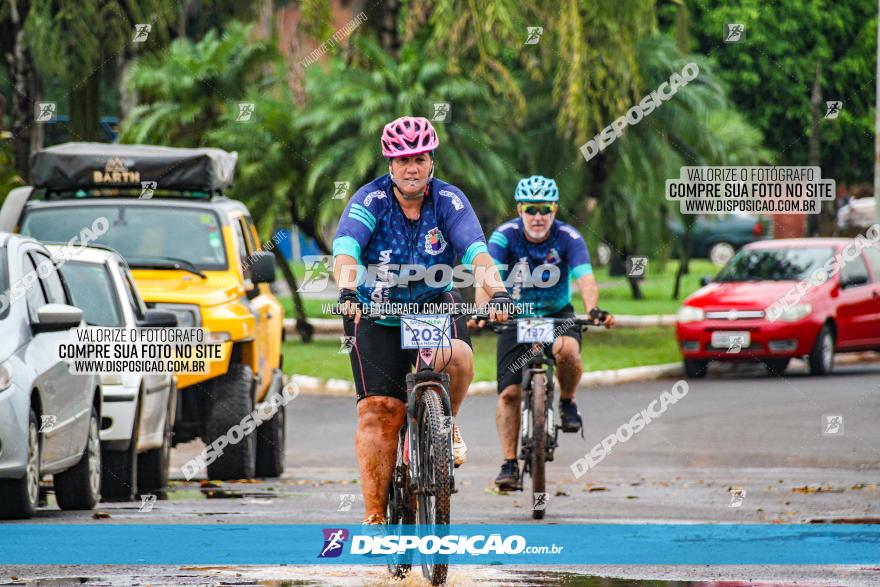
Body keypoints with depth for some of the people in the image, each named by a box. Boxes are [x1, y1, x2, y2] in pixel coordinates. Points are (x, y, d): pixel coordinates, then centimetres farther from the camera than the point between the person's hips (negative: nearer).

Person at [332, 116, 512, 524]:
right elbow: (345, 250, -31)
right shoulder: (371, 200, -16)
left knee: (457, 357, -30)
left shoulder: (449, 200, -13)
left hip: (434, 304, 1)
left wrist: (497, 292, -45)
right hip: (376, 312, -1)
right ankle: (375, 514, -8)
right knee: (379, 411, -12)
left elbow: (476, 251, -26)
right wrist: (347, 292, -51)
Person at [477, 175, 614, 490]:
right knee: (509, 393, -10)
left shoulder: (568, 238, -19)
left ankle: (567, 401, -4)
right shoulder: (505, 236, -20)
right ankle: (509, 464, -2)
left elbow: (585, 278, -31)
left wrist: (593, 310, -52)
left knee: (567, 351, -33)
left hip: (557, 313, -1)